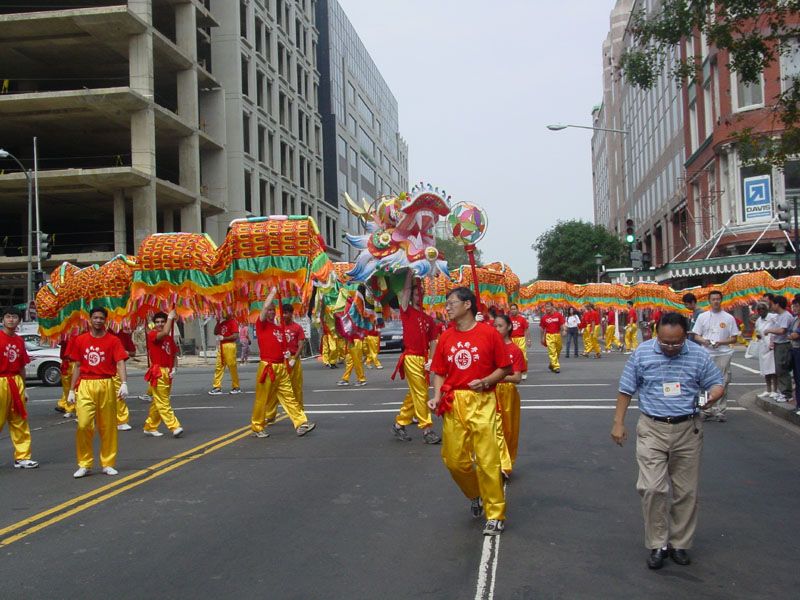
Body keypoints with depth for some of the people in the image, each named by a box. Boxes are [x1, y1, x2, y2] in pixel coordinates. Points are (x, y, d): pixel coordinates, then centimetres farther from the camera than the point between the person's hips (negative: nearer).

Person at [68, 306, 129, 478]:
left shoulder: (113, 340, 2)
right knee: (83, 425, -9)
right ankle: (84, 465, 4)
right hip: (85, 386, 1)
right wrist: (72, 390, 10)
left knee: (108, 427, 4)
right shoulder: (80, 340, 9)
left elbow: (120, 363, -8)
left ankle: (108, 464, 16)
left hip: (106, 385, -1)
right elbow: (77, 366, 13)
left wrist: (124, 383, -23)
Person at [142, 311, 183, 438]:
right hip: (157, 372, -7)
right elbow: (165, 332, -27)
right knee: (163, 402, -8)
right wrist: (170, 317, -16)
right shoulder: (152, 334, -6)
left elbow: (174, 355, 16)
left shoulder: (170, 338, 13)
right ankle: (175, 427, -14)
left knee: (157, 402, 12)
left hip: (167, 373, 7)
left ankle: (150, 427, 20)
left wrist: (174, 369, -1)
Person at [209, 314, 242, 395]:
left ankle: (236, 387, 7)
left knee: (232, 367, -3)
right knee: (219, 366, 4)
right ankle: (217, 387, 5)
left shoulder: (233, 322, -7)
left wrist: (223, 338, -13)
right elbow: (215, 333, 17)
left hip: (229, 346, -8)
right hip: (221, 346, 8)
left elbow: (235, 336, -16)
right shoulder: (222, 322, 17)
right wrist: (218, 322, 6)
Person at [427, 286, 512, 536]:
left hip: (482, 403, -4)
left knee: (487, 460, -6)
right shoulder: (446, 338, 9)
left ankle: (495, 514, 9)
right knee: (454, 460, 6)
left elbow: (505, 368, 0)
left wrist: (486, 381, -15)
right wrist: (437, 396, -4)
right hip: (453, 404, 4)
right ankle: (475, 495, 35)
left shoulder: (489, 333, -3)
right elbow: (439, 372, 11)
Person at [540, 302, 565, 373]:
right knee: (552, 352, -8)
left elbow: (563, 324, -4)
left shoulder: (558, 315, -1)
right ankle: (556, 367, -6)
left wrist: (563, 330, -23)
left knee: (558, 351, 12)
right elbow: (542, 328, 8)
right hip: (549, 336, -2)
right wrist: (542, 338, 9)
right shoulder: (544, 317, 1)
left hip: (557, 335, 2)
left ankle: (551, 365, 30)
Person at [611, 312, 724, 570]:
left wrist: (712, 395, -15)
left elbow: (717, 383, 9)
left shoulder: (699, 356, 1)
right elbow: (625, 390, 5)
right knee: (652, 488, -9)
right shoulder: (642, 353, -1)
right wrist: (618, 422, 3)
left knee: (686, 491, 7)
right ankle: (656, 545, 6)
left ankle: (679, 543, 23)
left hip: (688, 431, 2)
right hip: (652, 430, -1)